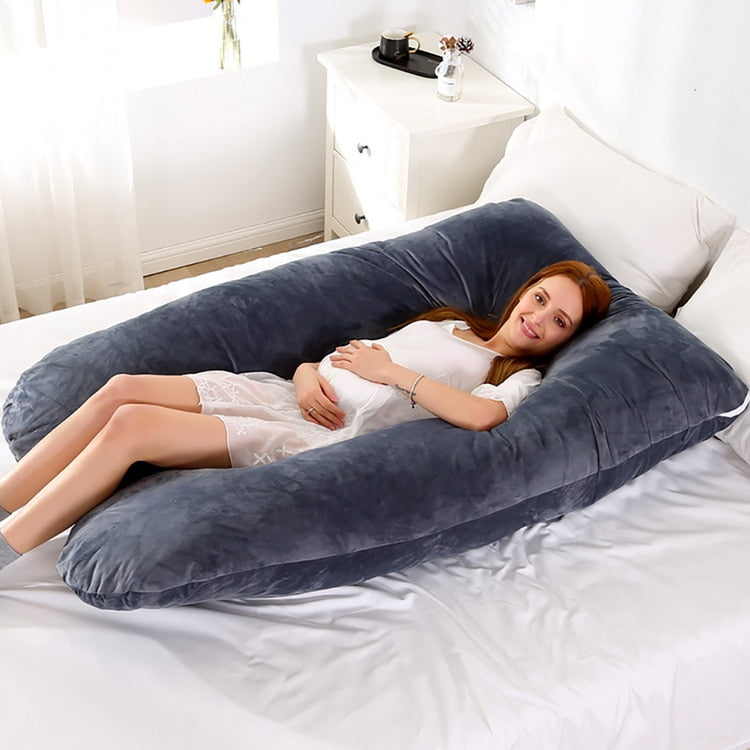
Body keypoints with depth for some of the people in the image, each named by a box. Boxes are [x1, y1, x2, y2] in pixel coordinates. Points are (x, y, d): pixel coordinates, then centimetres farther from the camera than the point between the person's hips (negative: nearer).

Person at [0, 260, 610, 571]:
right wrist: (308, 374, 1)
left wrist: (390, 371, -11)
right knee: (122, 389, -15)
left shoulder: (520, 377, 6)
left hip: (331, 442, -7)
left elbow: (480, 414, -19)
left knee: (130, 425, -22)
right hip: (286, 397, 7)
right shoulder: (446, 324, 26)